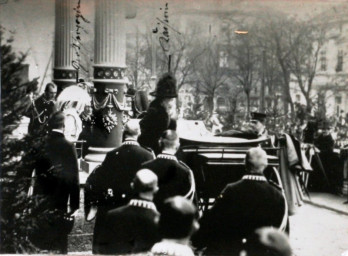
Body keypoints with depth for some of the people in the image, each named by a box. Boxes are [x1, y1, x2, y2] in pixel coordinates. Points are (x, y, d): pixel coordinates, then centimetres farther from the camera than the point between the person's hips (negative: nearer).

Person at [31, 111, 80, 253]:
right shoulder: (68, 146, -11)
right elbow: (73, 178, -10)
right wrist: (74, 204, -4)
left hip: (40, 201, 3)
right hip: (60, 203, -3)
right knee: (59, 244, 6)